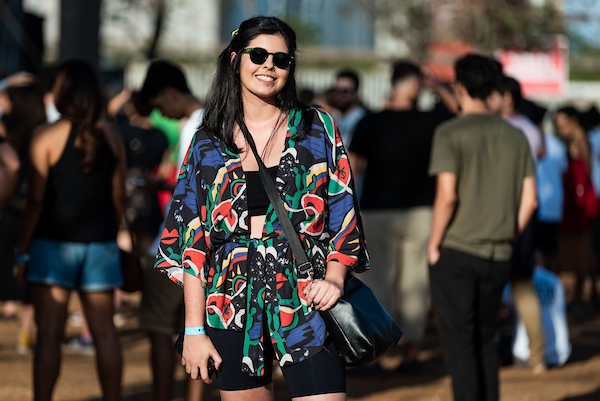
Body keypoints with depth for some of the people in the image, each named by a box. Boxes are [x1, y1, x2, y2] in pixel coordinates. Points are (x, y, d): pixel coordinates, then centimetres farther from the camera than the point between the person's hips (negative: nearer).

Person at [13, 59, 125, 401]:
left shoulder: (47, 138, -8)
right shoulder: (111, 137, 4)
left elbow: (36, 200, -8)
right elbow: (119, 197, 7)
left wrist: (23, 250, -2)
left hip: (55, 243, -3)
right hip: (100, 244, 4)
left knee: (49, 333, -3)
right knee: (104, 330, 8)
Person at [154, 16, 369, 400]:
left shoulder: (317, 128, 6)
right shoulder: (208, 143, 8)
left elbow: (343, 213, 5)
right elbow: (192, 240, 6)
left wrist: (334, 279, -12)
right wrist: (194, 329, 0)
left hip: (305, 300, -2)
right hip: (233, 307, 2)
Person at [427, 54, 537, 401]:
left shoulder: (451, 133, -8)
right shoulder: (516, 136, 7)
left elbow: (447, 196, -16)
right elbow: (529, 201, 4)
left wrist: (434, 243, -6)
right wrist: (507, 239, 15)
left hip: (456, 253, -5)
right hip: (499, 256, 5)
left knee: (460, 342, 0)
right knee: (485, 340, 15)